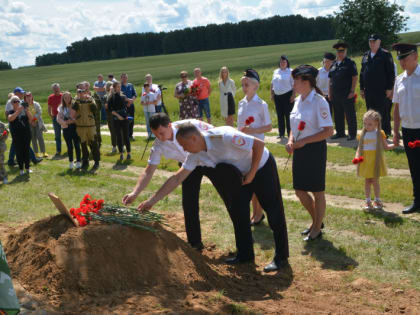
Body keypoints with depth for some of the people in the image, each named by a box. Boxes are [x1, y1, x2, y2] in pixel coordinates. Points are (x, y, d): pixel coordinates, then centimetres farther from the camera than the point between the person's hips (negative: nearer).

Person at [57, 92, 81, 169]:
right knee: (69, 146, 4)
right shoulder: (61, 108, 8)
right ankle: (71, 162, 17)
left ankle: (78, 162, 6)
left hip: (75, 127, -2)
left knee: (77, 145, -3)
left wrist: (73, 121, -18)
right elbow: (59, 119, 1)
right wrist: (66, 122, -15)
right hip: (66, 129, 2)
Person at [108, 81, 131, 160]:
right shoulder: (111, 97, 0)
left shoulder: (123, 96, 8)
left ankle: (129, 153, 6)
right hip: (116, 120, -1)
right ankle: (121, 153, 11)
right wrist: (117, 115, -13)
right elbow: (110, 109, -6)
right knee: (119, 137, 3)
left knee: (126, 136, 0)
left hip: (124, 118, 1)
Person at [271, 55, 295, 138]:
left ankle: (290, 133, 3)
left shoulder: (290, 72, -2)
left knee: (288, 115, -4)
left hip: (287, 96, -5)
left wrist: (293, 95, -14)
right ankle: (281, 133, 16)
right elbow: (272, 84, 20)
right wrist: (272, 94, 13)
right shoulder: (276, 72, 14)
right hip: (277, 96, 5)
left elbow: (294, 84, -7)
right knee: (279, 115, 8)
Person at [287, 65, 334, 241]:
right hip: (300, 150, 8)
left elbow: (328, 131, -19)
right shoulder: (298, 101, 9)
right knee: (299, 190, 13)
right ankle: (316, 221, 34)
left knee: (317, 191, 5)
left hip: (315, 149, -8)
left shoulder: (319, 102, -16)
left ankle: (317, 229, 20)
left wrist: (304, 141, -21)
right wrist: (291, 141, 0)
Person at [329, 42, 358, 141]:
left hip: (347, 95, -6)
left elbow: (355, 78, -8)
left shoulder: (350, 63, -3)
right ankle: (340, 132, 24)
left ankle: (352, 133, 7)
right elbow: (331, 79, 17)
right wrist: (329, 93, 12)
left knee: (350, 114, -1)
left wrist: (352, 91, -14)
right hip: (335, 95, 6)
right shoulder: (334, 64, 13)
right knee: (338, 115, 12)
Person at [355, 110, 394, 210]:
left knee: (375, 181, 3)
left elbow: (385, 146, 3)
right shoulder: (363, 134, 2)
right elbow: (359, 148, 6)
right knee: (367, 181, 6)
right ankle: (368, 201, 15)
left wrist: (395, 145, -13)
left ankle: (377, 201, 18)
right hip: (365, 161, 2)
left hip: (376, 161, -2)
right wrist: (357, 156, -11)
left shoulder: (379, 134, -3)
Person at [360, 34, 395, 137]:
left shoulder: (385, 55, -2)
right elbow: (362, 73, 17)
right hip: (369, 91, 5)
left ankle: (385, 133, 6)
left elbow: (391, 73, -6)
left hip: (382, 90, -5)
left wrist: (389, 88, -11)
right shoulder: (365, 56, 14)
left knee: (383, 114, -2)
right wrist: (362, 88, 13)